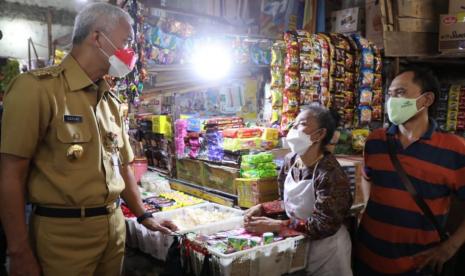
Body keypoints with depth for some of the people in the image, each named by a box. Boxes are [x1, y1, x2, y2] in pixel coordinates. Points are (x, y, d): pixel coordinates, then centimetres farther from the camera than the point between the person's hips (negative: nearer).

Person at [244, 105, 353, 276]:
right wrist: (262, 208, -9)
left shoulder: (329, 173, -26)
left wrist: (275, 226, -29)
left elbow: (324, 225, -28)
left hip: (325, 248, -6)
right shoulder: (290, 161, -3)